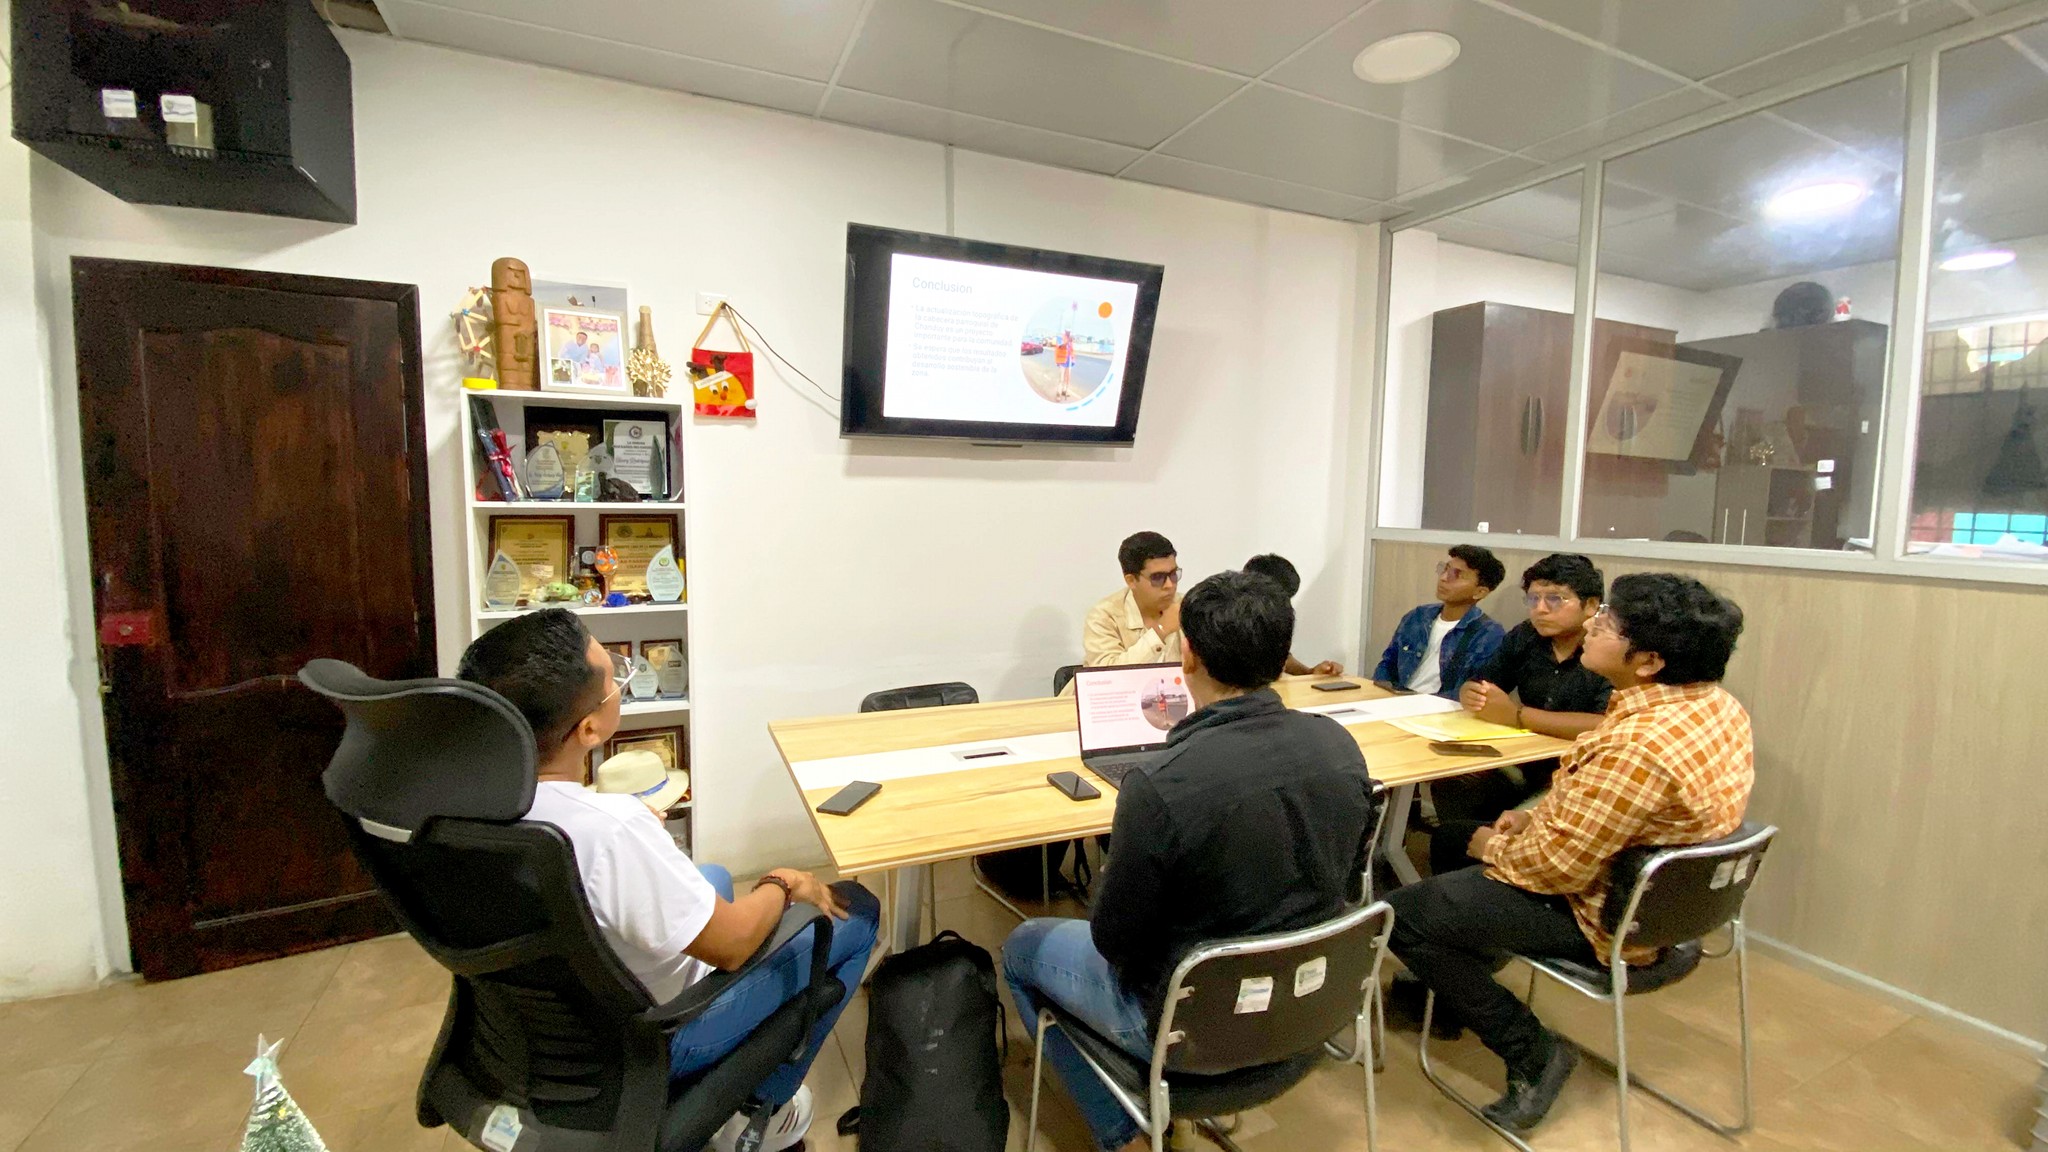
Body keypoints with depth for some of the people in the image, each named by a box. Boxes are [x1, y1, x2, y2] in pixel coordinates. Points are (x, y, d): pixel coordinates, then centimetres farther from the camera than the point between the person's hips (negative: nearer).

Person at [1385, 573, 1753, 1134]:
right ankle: (1450, 990, 39)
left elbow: (1556, 867, -28)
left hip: (1603, 914, -10)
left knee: (1402, 914, -5)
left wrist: (1493, 847, -9)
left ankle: (1532, 1052, 7)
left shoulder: (1638, 747, -36)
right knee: (1470, 833, 26)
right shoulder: (1719, 705, -4)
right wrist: (1535, 815, 5)